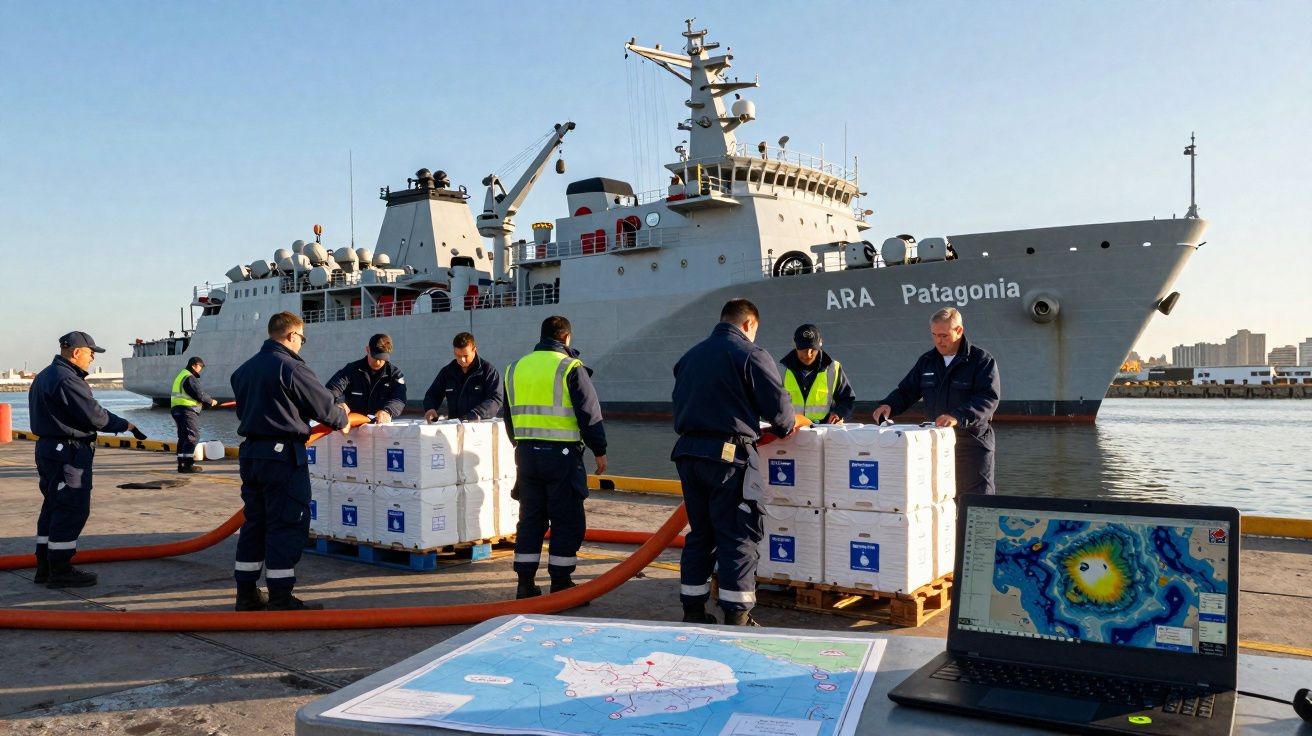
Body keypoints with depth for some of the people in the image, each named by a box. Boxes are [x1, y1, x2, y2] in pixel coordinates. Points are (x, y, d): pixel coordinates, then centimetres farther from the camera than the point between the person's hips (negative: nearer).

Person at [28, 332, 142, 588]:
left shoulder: (45, 376, 16)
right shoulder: (67, 379, -18)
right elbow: (94, 415, -20)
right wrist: (125, 425, -7)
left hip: (48, 448, 11)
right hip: (68, 452, -11)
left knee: (53, 508, 16)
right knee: (72, 510, -5)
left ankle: (45, 567, 23)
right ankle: (60, 570, 0)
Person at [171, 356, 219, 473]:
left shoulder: (181, 375, 22)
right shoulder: (189, 378, -12)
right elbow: (199, 394, -16)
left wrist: (209, 400, 15)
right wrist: (211, 401, 0)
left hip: (177, 409, 11)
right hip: (187, 410, -11)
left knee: (183, 437, 13)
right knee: (193, 436, -9)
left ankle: (181, 464, 16)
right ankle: (188, 464, -12)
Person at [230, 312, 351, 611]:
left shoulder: (244, 369, 12)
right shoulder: (291, 367, -13)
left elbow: (244, 408, 18)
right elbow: (323, 404, -9)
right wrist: (342, 420, 12)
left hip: (249, 453, 9)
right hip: (283, 454, -8)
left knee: (254, 522, 16)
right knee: (287, 525, -2)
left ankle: (247, 593, 22)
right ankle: (281, 599, 0)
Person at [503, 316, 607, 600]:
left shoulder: (516, 368, 12)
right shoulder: (570, 368, -8)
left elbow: (508, 415, 19)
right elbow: (590, 413, -8)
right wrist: (599, 450, 1)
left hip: (526, 453, 6)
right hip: (561, 453, -6)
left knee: (530, 518, 13)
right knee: (567, 521, 3)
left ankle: (525, 583, 15)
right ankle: (561, 584, 6)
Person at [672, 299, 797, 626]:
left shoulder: (690, 356, 16)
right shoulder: (751, 354, -6)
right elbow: (778, 405, -7)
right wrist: (786, 428, 12)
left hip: (688, 452, 7)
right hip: (729, 454, -7)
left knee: (699, 533, 15)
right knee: (738, 537, 0)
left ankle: (693, 610, 20)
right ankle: (737, 616, 2)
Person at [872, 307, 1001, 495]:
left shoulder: (981, 360, -5)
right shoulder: (927, 361, 12)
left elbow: (989, 398, -18)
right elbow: (906, 391, 17)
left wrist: (959, 417, -33)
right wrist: (889, 405, -5)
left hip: (973, 444, -5)